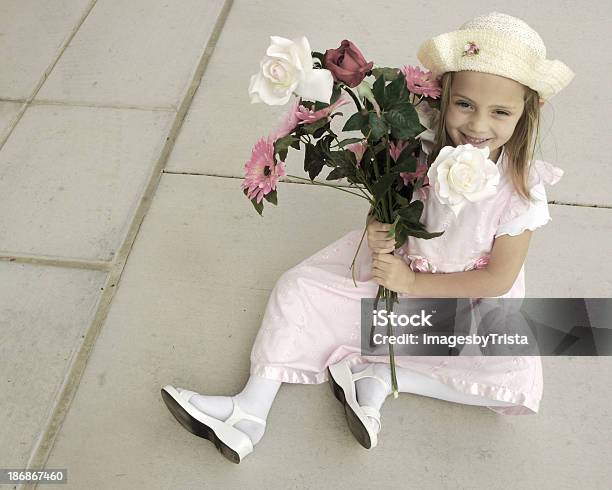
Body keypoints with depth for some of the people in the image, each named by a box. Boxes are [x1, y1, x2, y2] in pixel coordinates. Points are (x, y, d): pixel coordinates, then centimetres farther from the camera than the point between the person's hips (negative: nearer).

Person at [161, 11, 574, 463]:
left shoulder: (521, 189, -22)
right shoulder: (420, 152, -17)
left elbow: (499, 279, -18)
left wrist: (412, 282, -24)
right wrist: (377, 233, -27)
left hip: (466, 299, -2)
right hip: (394, 265, 2)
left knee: (515, 380, -23)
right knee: (298, 289, -9)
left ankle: (378, 377, -16)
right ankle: (251, 410, -8)